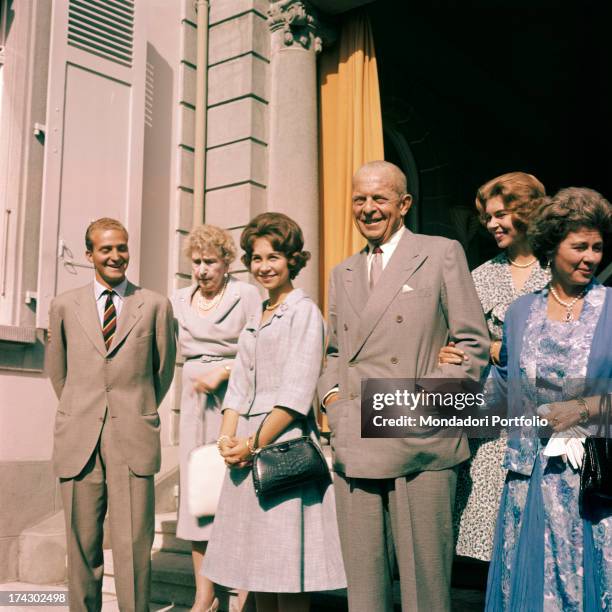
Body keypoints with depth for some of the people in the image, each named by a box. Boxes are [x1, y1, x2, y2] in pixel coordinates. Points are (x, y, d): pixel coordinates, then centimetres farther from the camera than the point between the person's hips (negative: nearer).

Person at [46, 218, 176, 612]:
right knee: (82, 547, 7)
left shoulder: (156, 306, 5)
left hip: (133, 443, -1)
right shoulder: (65, 306, 9)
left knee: (133, 548, -3)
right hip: (79, 443, 2)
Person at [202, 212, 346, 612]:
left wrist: (255, 443, -14)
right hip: (247, 447, 8)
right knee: (257, 566, 12)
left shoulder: (304, 311, -5)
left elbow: (296, 393, -13)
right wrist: (228, 439, -2)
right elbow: (240, 384, 13)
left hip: (283, 443, -7)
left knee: (287, 570, -3)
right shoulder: (257, 318, 19)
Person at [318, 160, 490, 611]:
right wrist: (331, 395, 7)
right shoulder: (343, 274, 19)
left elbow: (474, 344, -1)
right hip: (355, 450, 5)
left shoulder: (442, 254, 3)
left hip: (419, 445, -5)